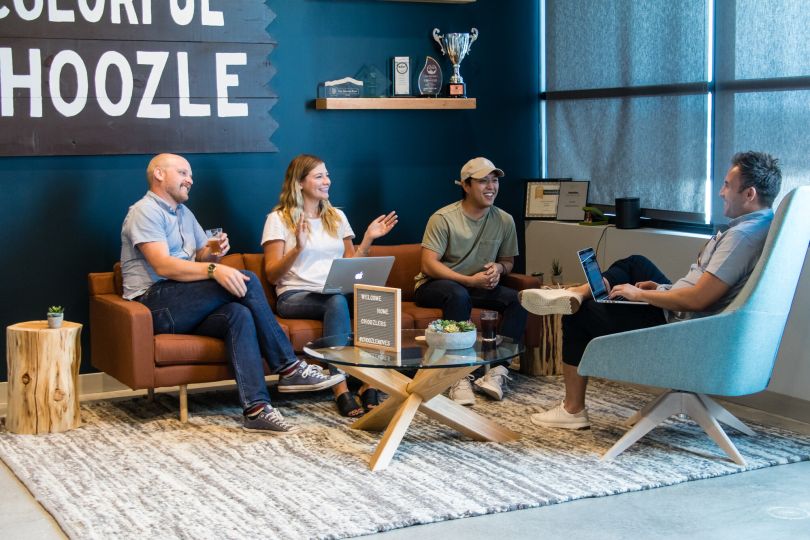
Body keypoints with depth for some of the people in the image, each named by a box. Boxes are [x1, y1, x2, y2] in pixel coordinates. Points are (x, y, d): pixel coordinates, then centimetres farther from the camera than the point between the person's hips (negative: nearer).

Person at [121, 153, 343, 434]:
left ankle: (256, 408, -39)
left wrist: (214, 253, 0)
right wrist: (214, 269, -31)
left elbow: (201, 257, 26)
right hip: (154, 303, -8)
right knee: (246, 281, -21)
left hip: (182, 309, 8)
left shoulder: (184, 213, 24)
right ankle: (288, 367, -15)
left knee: (238, 314, -26)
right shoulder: (145, 211, -6)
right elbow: (163, 265, -20)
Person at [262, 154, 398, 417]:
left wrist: (368, 238, 7)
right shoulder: (279, 219, 5)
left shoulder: (337, 216, 21)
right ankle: (341, 388, -39)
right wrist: (297, 249, -17)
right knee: (338, 301, -38)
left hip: (338, 294, 4)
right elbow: (272, 275, -2)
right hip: (295, 296, -4)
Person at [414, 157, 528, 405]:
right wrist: (470, 280, -25)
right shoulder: (443, 218, -13)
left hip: (477, 286, 5)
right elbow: (429, 265, -18)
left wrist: (498, 268, -11)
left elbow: (508, 261, 15)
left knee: (519, 299, -21)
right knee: (458, 295, -39)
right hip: (433, 286, -5)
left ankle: (497, 370, -30)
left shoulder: (504, 220, 2)